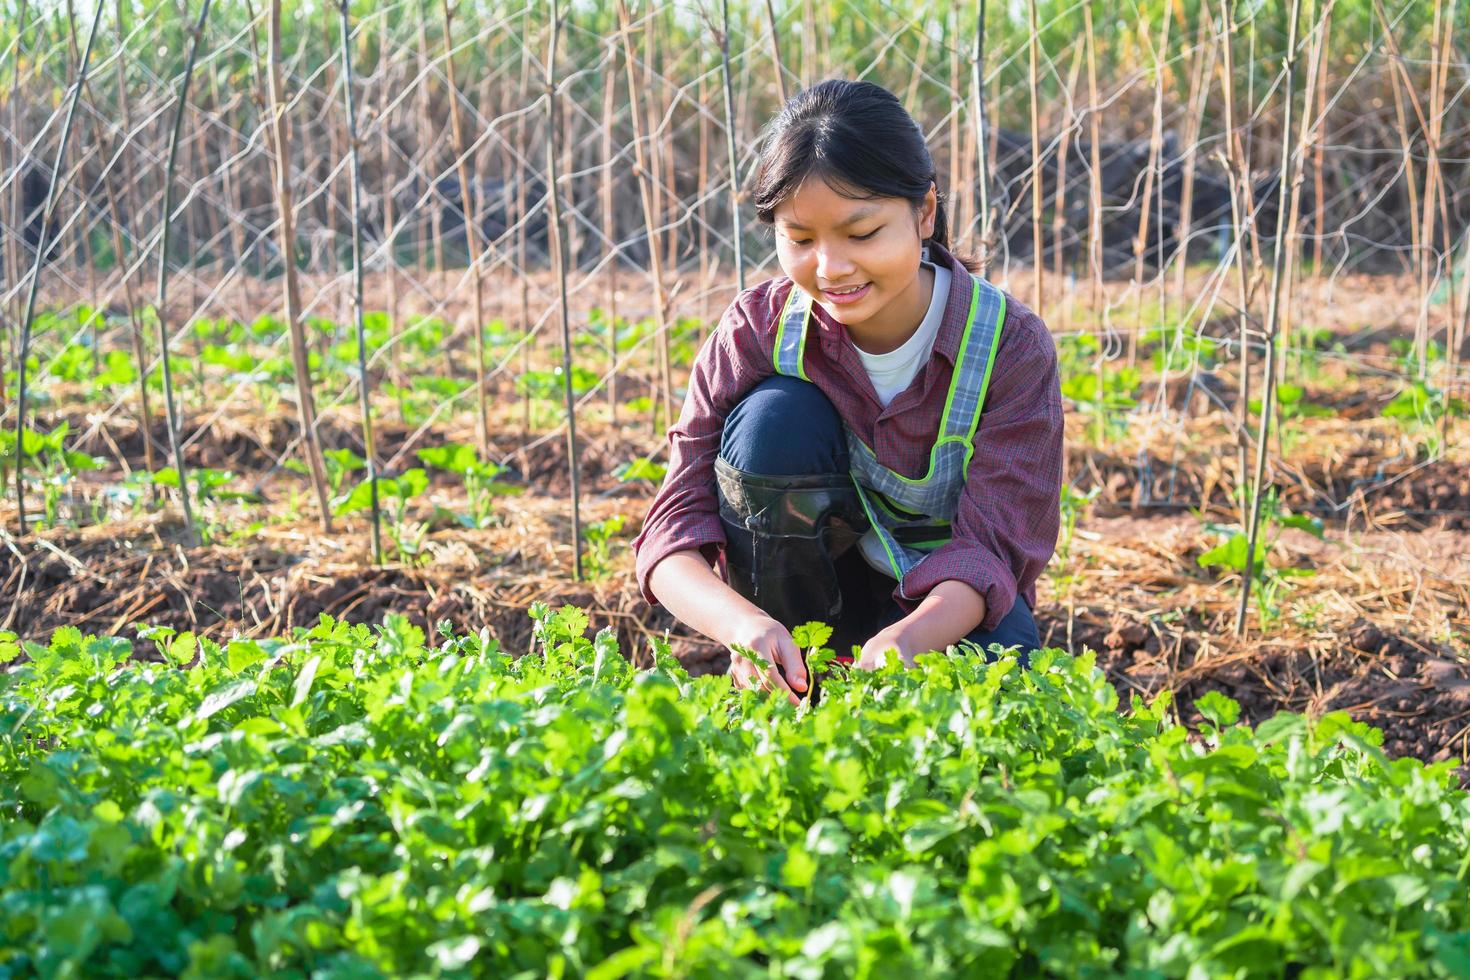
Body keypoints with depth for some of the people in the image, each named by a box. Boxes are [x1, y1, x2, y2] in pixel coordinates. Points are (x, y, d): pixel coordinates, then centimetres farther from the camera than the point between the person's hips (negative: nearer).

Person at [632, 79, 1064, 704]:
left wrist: (902, 641, -49)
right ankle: (787, 693, -12)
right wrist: (743, 623, -47)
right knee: (777, 417, -27)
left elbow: (991, 547, -26)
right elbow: (675, 530, -24)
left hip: (943, 609, -1)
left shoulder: (1011, 347, -20)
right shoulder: (756, 331, -18)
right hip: (809, 595, 1)